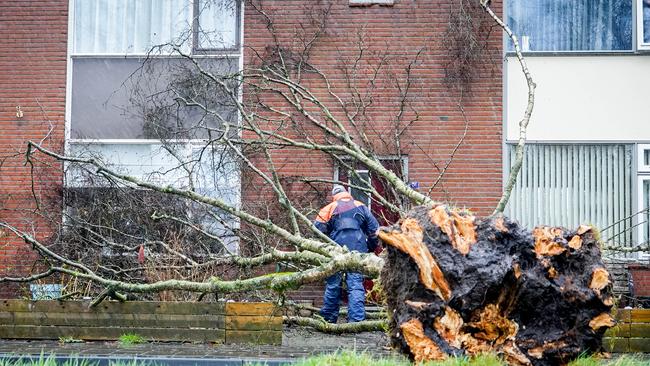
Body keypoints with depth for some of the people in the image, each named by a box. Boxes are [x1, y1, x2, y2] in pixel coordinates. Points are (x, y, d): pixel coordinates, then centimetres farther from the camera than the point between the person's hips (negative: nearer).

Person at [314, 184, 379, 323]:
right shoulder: (361, 207, 14)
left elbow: (318, 228, -2)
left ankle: (328, 318, 16)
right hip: (358, 249, 0)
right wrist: (370, 248, 19)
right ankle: (357, 319, -11)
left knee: (333, 284, 9)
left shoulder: (330, 208, 9)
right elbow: (374, 228, 10)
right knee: (356, 285, -2)